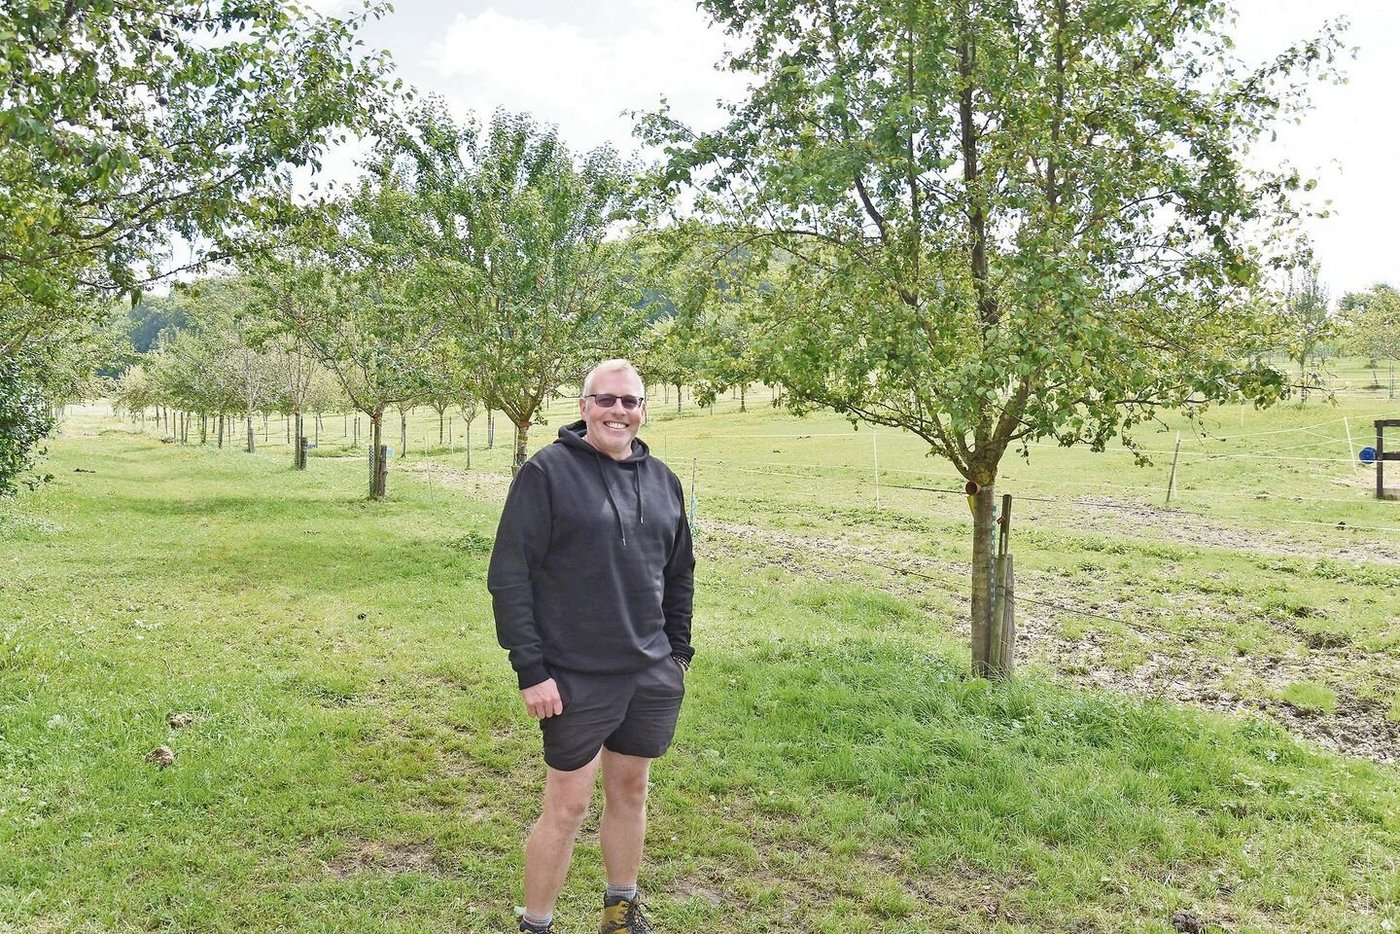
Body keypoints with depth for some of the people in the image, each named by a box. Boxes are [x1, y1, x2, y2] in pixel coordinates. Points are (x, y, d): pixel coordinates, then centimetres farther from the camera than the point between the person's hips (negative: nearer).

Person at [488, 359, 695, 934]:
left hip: (652, 676, 5)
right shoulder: (547, 472, -10)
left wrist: (679, 652, 12)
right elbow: (509, 576, -12)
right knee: (567, 806, 4)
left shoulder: (662, 480, 7)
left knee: (631, 792, 17)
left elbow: (679, 576, 16)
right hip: (576, 680, -5)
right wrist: (530, 670, -15)